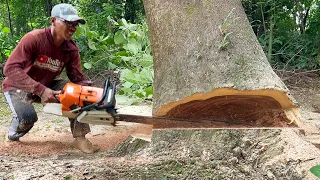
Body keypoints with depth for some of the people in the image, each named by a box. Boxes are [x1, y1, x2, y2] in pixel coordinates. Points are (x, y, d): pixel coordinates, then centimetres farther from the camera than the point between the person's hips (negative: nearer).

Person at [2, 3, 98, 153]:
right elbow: (10, 68, -35)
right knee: (28, 116, -33)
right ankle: (13, 134, 4)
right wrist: (40, 90, -44)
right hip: (18, 87, -5)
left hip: (46, 86, 5)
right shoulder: (34, 38, -29)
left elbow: (78, 78, -8)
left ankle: (79, 138, -9)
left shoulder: (72, 49, -11)